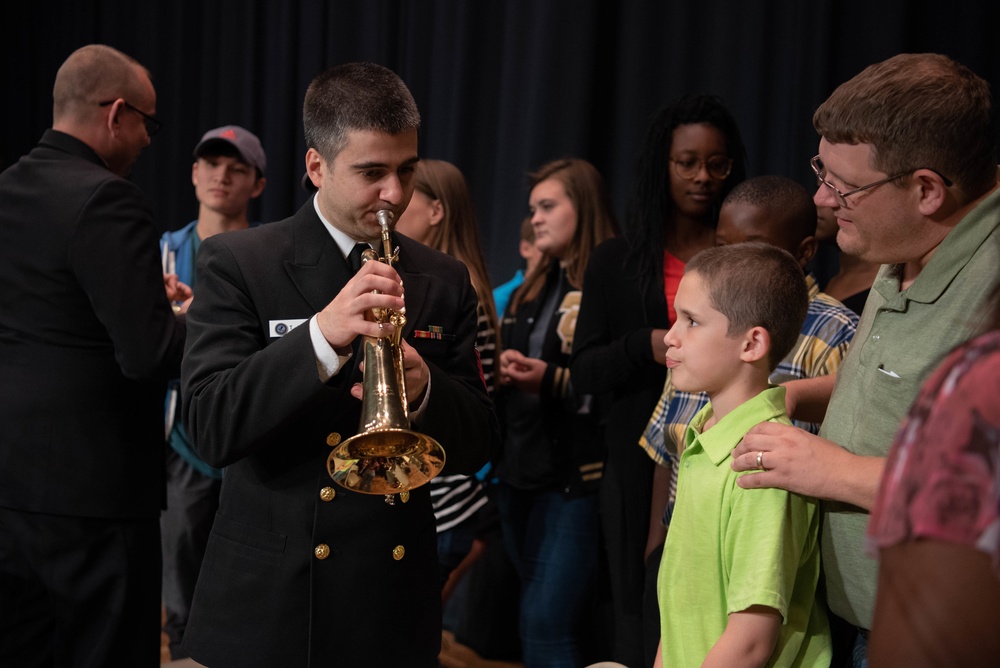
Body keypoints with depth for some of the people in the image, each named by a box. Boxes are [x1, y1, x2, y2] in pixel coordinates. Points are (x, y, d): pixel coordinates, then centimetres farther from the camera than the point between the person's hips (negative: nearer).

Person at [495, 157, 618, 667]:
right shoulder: (530, 291, 16)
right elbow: (502, 369, 26)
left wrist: (552, 379, -22)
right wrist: (501, 370, 6)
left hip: (576, 481, -8)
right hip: (520, 473, 8)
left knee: (545, 625, -10)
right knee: (541, 622, 14)